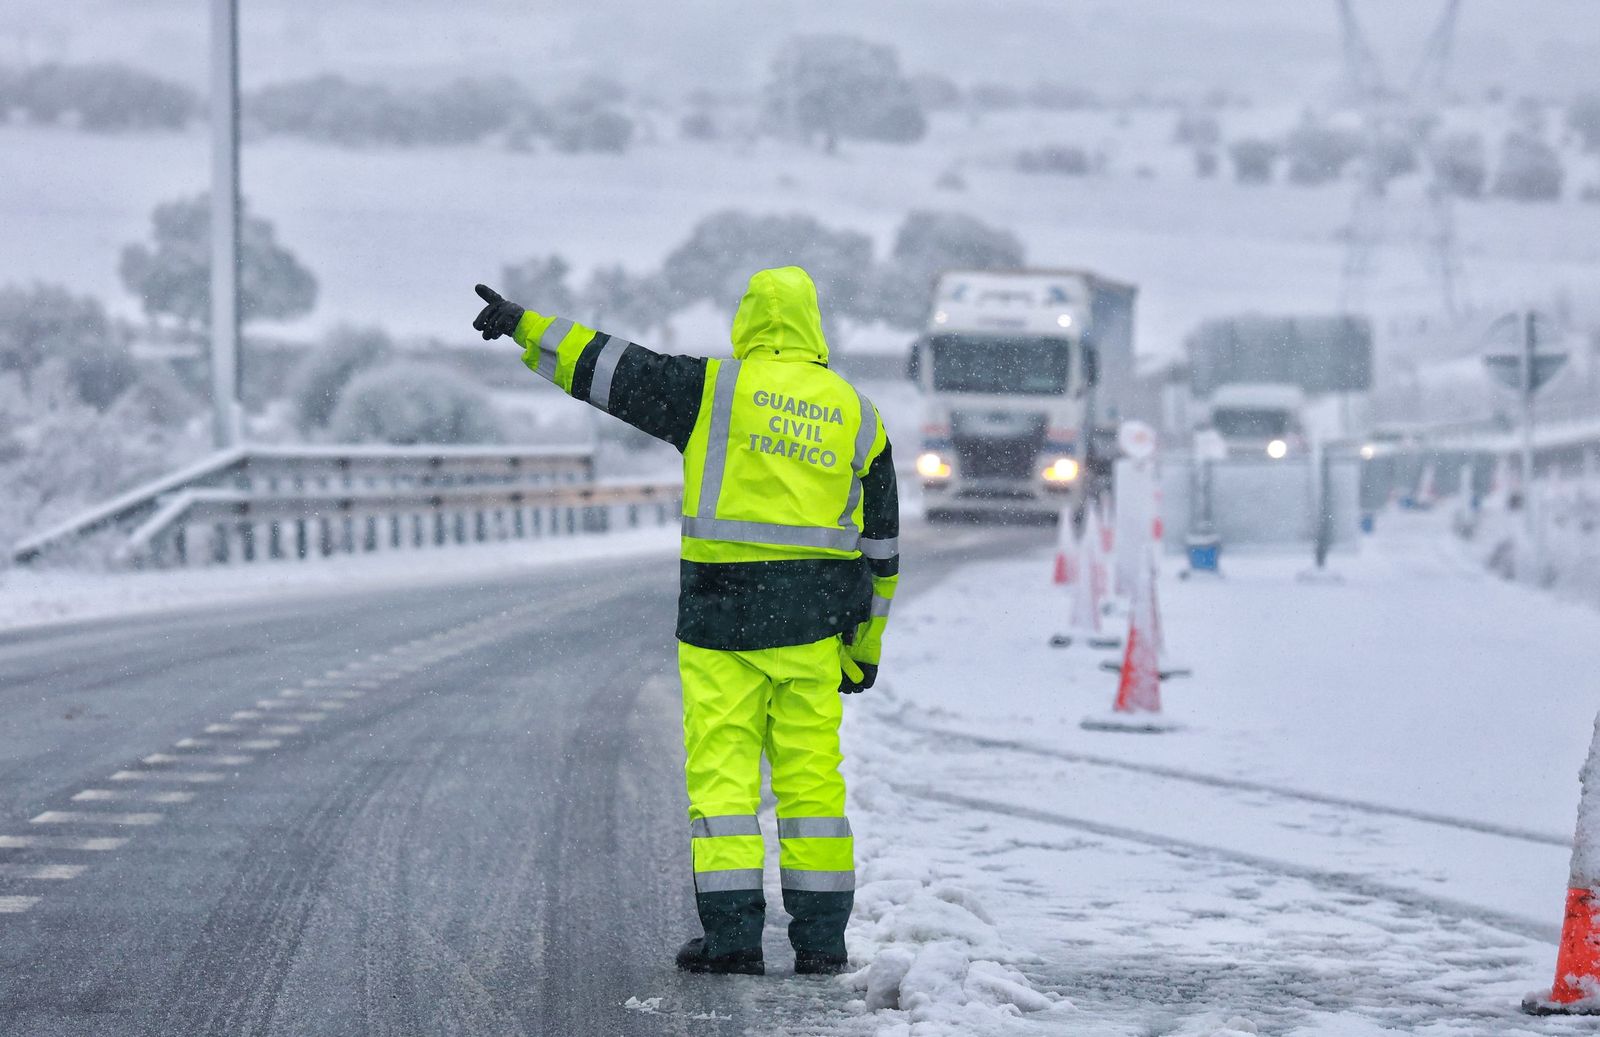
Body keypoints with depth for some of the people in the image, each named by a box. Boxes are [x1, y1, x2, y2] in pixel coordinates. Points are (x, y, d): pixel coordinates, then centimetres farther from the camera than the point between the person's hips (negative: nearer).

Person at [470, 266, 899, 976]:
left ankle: (732, 932, -4)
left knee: (721, 771, 1)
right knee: (811, 772, 7)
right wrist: (867, 643, 20)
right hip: (814, 623, 3)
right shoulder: (858, 414, 9)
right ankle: (821, 937, 7)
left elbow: (609, 368, 1)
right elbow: (881, 542, 12)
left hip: (721, 615, -3)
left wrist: (526, 326, 13)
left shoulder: (715, 390, -2)